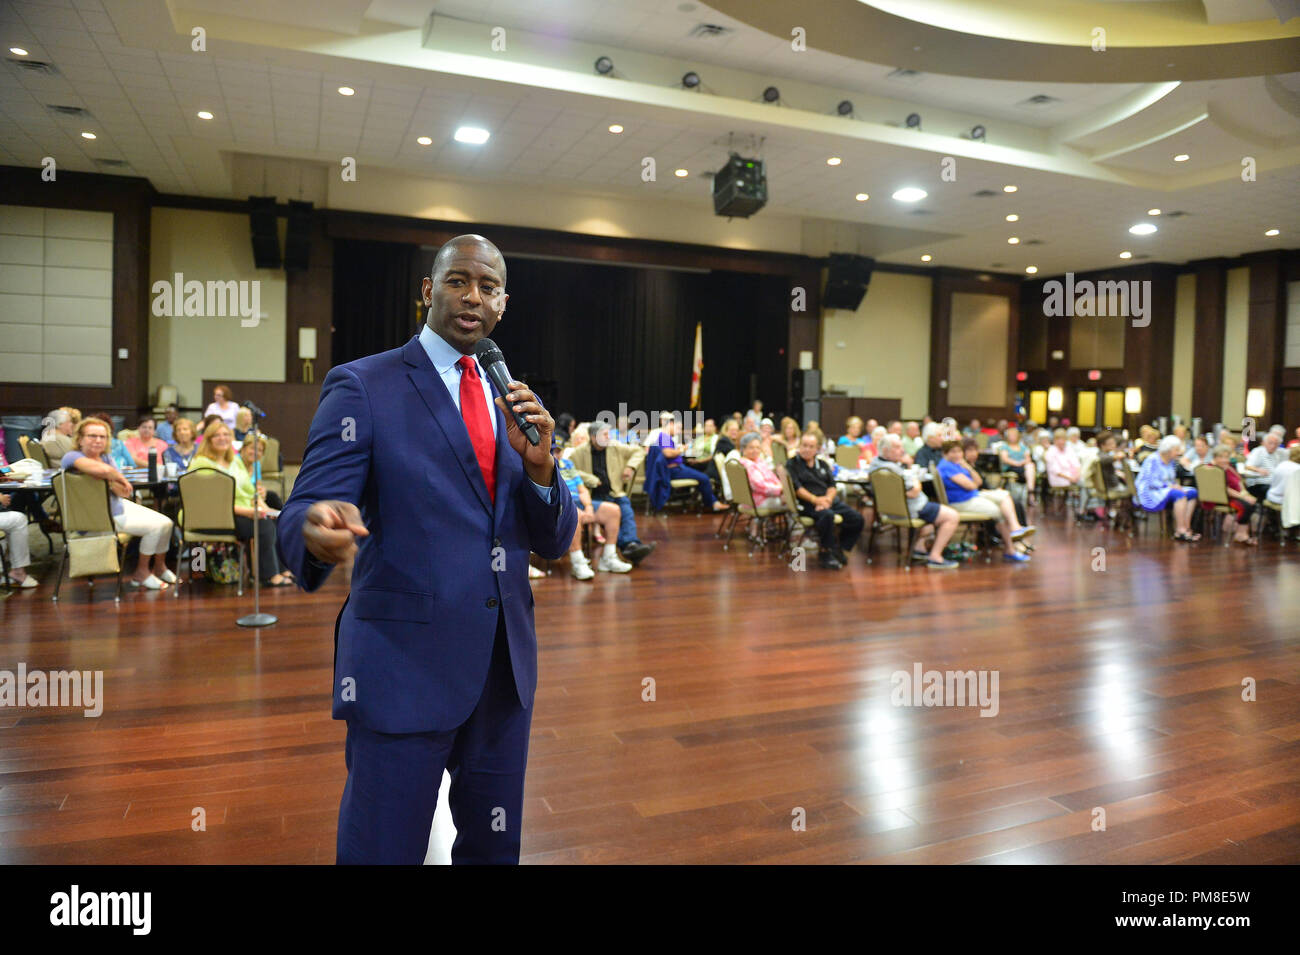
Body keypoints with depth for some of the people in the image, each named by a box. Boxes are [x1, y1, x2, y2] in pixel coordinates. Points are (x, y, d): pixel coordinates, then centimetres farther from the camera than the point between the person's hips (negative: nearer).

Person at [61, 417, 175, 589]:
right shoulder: (72, 457, -18)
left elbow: (125, 492, -3)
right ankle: (141, 573, 1)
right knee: (155, 526, -16)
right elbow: (102, 469, -41)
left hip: (119, 505, 8)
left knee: (167, 523, 3)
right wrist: (118, 477, -21)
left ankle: (160, 568, 24)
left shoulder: (105, 457, 5)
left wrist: (108, 479, -20)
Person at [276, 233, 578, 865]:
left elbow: (553, 543, 7)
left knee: (494, 847, 19)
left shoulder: (514, 403, 10)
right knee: (384, 849, 6)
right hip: (404, 666, -5)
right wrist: (318, 531, -37)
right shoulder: (363, 386, -5)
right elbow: (302, 514, -13)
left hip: (505, 665, 5)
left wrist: (538, 466, -13)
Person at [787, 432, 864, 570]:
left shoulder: (823, 464, 23)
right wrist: (815, 499, -18)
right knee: (827, 515, -37)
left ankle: (840, 549, 2)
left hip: (829, 500, 6)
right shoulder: (792, 464, 6)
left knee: (857, 519, -12)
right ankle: (825, 553, -22)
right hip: (807, 503, -6)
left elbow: (832, 486, 13)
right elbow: (796, 488, -7)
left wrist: (828, 499, -9)